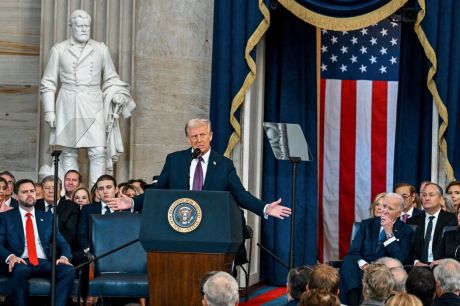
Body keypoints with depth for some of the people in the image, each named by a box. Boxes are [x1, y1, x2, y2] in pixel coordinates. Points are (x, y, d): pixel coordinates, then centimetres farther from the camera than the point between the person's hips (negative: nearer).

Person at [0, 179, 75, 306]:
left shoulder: (47, 217, 21)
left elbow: (62, 243, 14)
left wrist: (64, 257, -9)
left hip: (44, 263, 3)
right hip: (21, 262, -3)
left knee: (68, 271, -28)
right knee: (20, 270, -39)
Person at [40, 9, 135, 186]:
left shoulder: (101, 50, 10)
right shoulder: (59, 50, 7)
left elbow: (111, 79, 18)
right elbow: (48, 83, 8)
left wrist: (116, 95, -1)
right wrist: (49, 110, 1)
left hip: (94, 106, 1)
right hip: (68, 106, -1)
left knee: (98, 152, -10)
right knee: (69, 153, 0)